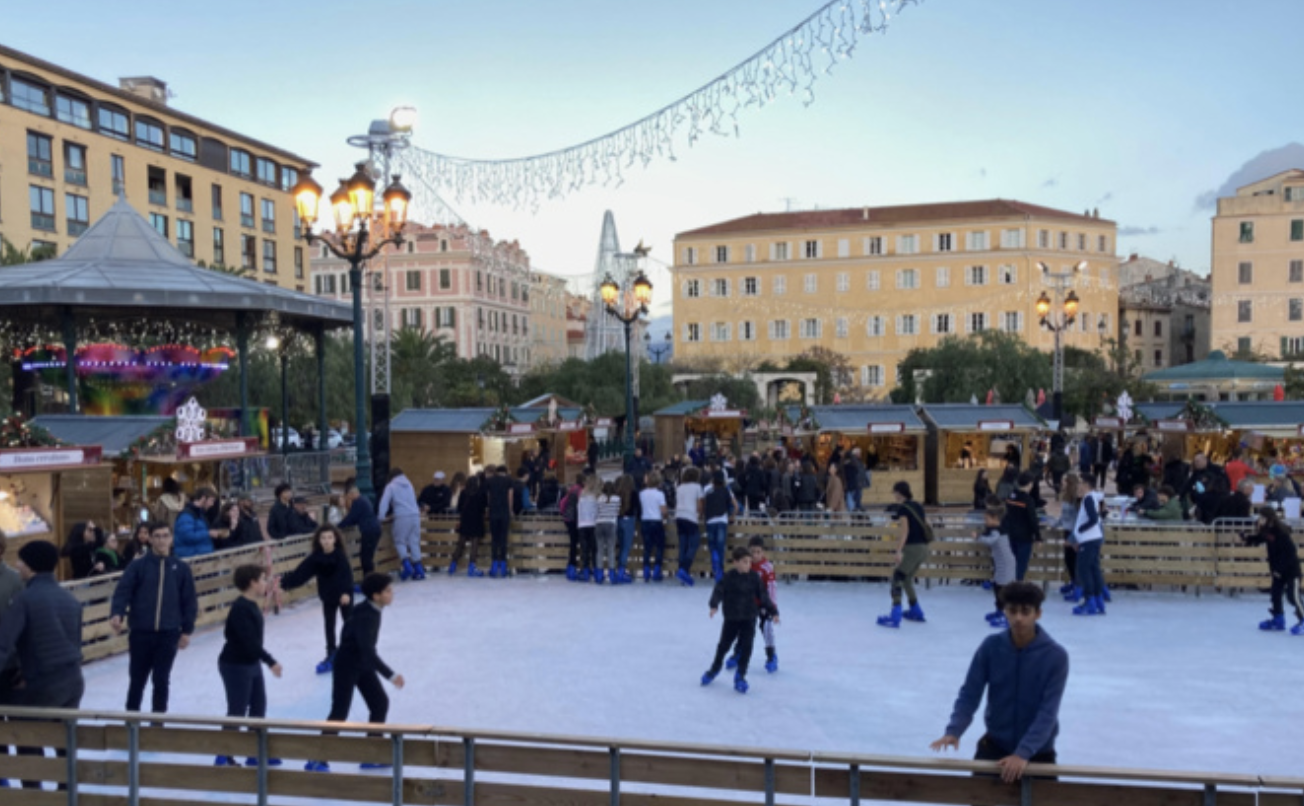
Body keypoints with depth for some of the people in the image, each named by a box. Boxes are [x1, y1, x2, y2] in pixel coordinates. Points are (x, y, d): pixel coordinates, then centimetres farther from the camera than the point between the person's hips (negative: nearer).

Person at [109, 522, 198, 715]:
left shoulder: (181, 568, 4)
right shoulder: (138, 566, 0)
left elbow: (189, 601, 6)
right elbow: (122, 591, -10)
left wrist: (187, 630, 3)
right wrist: (117, 614, -29)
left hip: (169, 634, 0)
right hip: (140, 632, 0)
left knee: (161, 680, 8)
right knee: (137, 679, 11)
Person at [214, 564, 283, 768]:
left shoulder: (252, 605, 5)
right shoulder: (240, 608, -24)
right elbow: (250, 641, -29)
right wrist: (270, 662, -29)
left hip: (251, 663, 10)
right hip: (235, 666, -10)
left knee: (259, 707, 15)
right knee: (237, 712, 1)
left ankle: (256, 754, 27)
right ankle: (224, 757, 14)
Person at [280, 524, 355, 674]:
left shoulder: (340, 555, -22)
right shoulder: (316, 556, -9)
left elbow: (346, 574, -33)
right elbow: (300, 572, -12)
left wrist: (346, 592, -48)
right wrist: (284, 583, -20)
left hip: (344, 595, -4)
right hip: (327, 596, 4)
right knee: (329, 626, 10)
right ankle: (331, 656, 22)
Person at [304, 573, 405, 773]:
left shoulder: (371, 610, -3)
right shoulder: (365, 616, -31)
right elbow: (368, 650, -39)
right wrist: (391, 675, -41)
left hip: (363, 664, 9)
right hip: (347, 665, -9)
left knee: (380, 704, 8)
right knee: (339, 714, -4)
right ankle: (317, 760, 9)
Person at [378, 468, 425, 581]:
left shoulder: (391, 486, 4)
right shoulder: (409, 485, 19)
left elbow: (384, 503, -2)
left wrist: (381, 518, 0)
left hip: (402, 517, -4)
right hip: (415, 515, 5)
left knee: (400, 542, 7)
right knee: (414, 542, 8)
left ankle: (406, 564, -12)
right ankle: (418, 570, 5)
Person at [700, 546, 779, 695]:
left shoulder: (754, 578, -5)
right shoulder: (729, 577, -10)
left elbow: (763, 596, 1)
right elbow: (719, 591, -15)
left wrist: (773, 612, -1)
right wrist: (714, 605, -32)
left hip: (749, 619, 1)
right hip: (731, 618, -1)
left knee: (746, 647, -4)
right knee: (723, 645, 11)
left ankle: (740, 677, 11)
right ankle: (715, 668, 37)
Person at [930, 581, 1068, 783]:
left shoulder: (1055, 656, -17)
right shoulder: (990, 646, -11)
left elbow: (1048, 712, -22)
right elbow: (969, 694, -11)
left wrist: (1023, 753, -33)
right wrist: (954, 731, -28)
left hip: (1038, 750, -1)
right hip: (995, 743, 1)